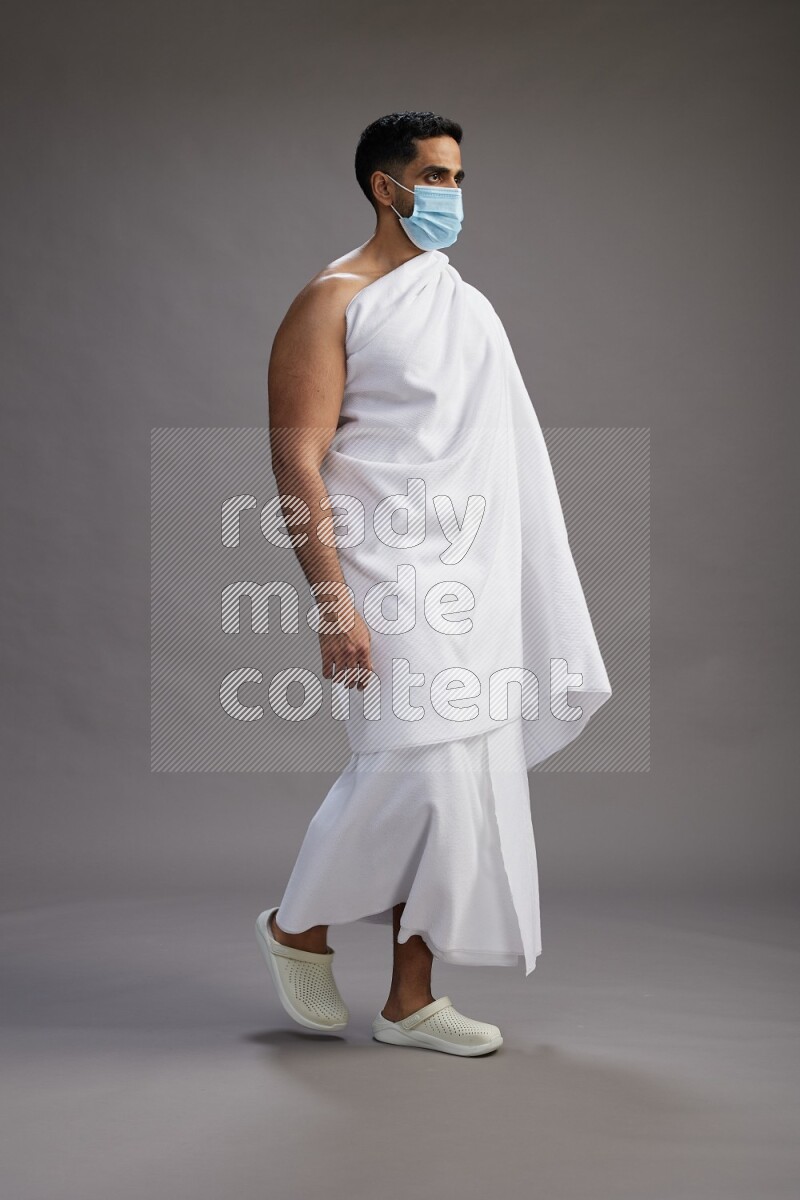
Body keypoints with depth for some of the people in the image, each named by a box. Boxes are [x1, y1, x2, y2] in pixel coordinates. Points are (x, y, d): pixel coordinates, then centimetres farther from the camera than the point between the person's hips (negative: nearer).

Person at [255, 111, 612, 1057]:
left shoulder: (469, 306, 18)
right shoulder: (333, 303, -4)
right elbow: (297, 459, -12)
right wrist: (333, 600, -20)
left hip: (475, 577, 7)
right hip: (389, 574, -7)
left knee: (470, 779, 5)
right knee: (415, 762, -14)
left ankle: (411, 998, 16)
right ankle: (298, 927, 13)